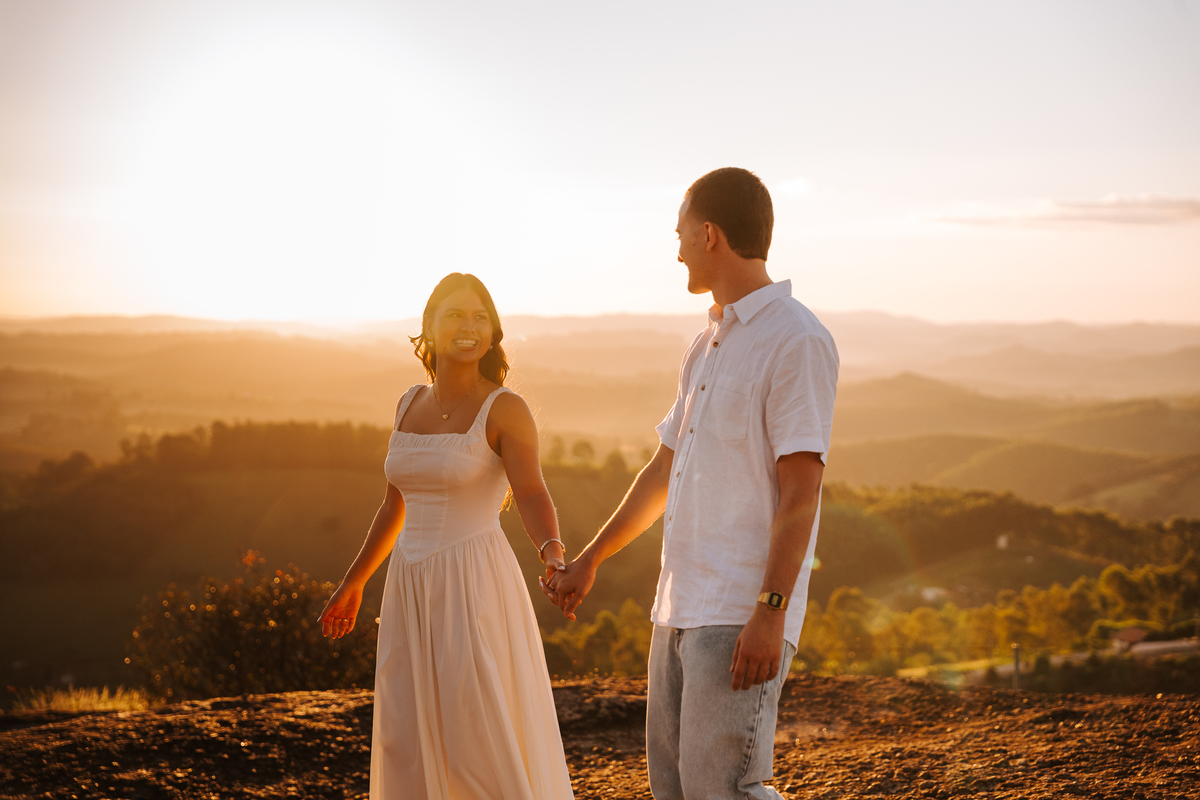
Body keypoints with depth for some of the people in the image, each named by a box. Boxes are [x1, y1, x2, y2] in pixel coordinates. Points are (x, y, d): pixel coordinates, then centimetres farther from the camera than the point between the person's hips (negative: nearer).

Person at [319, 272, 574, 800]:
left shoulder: (507, 410, -8)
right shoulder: (410, 405, 10)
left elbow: (533, 498, -22)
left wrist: (554, 558, -43)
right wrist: (352, 583, 24)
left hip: (475, 591, -6)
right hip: (413, 594, 6)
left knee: (488, 751, -6)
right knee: (408, 750, 7)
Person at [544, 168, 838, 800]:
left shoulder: (797, 340, -10)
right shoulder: (707, 345, 18)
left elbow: (801, 493, -16)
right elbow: (664, 469, 26)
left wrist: (770, 613, -22)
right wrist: (588, 561, 30)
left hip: (742, 614, -9)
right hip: (680, 606, 9)